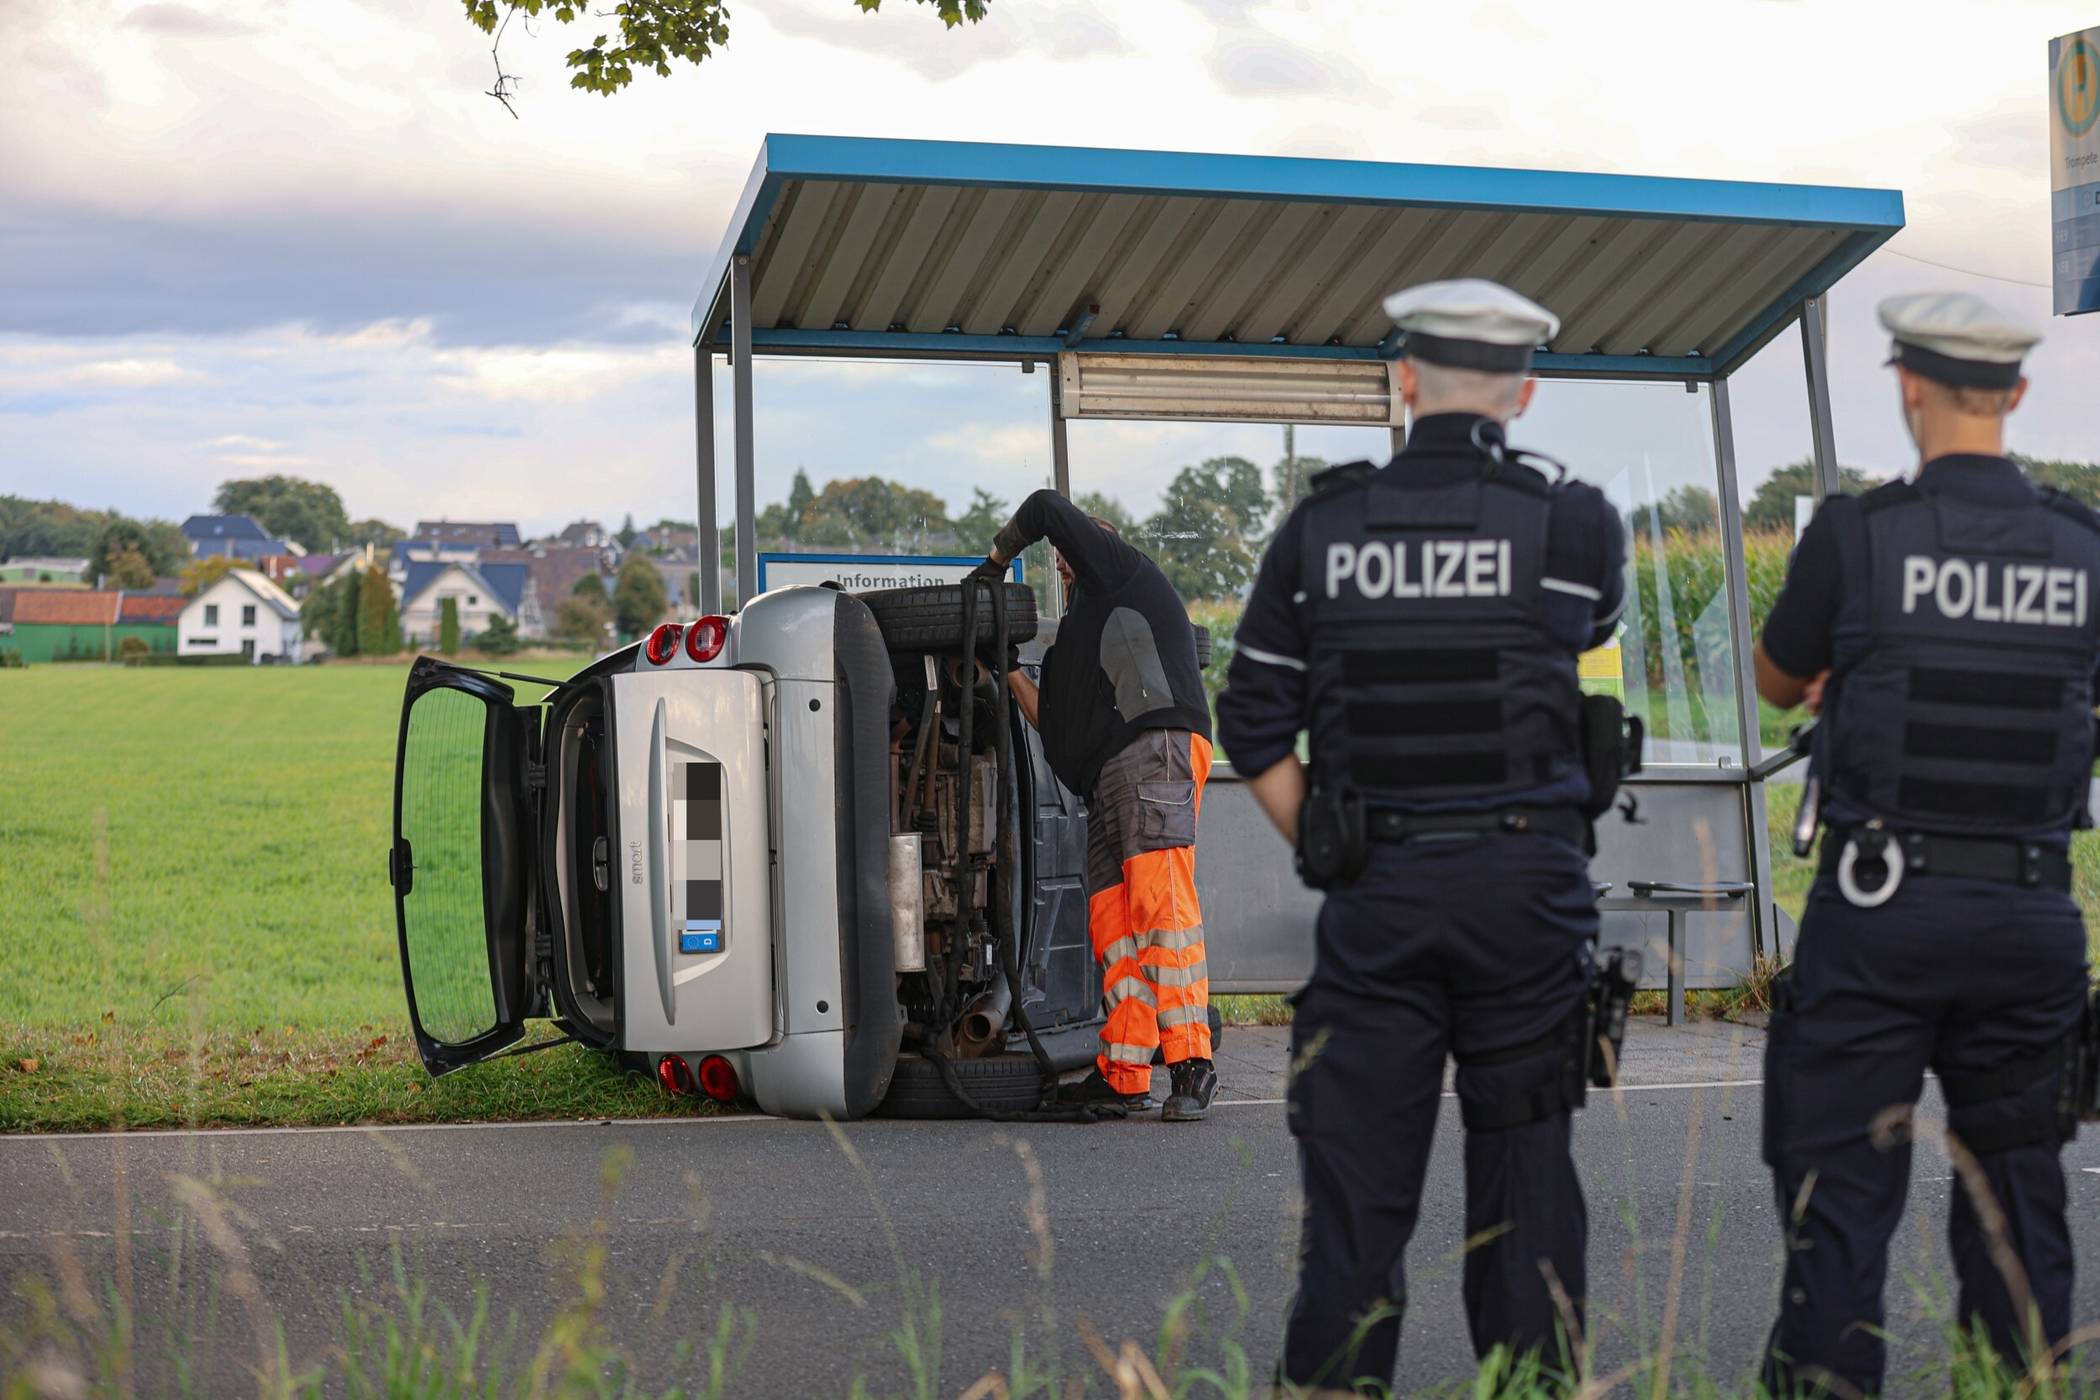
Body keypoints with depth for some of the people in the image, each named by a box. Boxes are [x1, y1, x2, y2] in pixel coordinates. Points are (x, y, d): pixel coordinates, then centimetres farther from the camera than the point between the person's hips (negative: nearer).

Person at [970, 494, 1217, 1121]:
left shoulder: (1130, 572, 18)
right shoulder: (1080, 641, 37)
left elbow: (1048, 508, 13)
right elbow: (1055, 723, 29)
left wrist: (996, 559, 25)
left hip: (1156, 748, -9)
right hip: (1108, 776, 9)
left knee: (1161, 901, -19)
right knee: (1111, 920, 1)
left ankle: (1191, 1067, -26)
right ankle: (1123, 1077, -1)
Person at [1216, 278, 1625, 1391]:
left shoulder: (1320, 527, 1)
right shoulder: (1571, 524, -5)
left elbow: (1252, 729, 2)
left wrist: (1323, 856, 11)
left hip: (1376, 890, 1)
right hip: (1525, 880, -1)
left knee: (1356, 1178, 5)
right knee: (1522, 1170, 10)